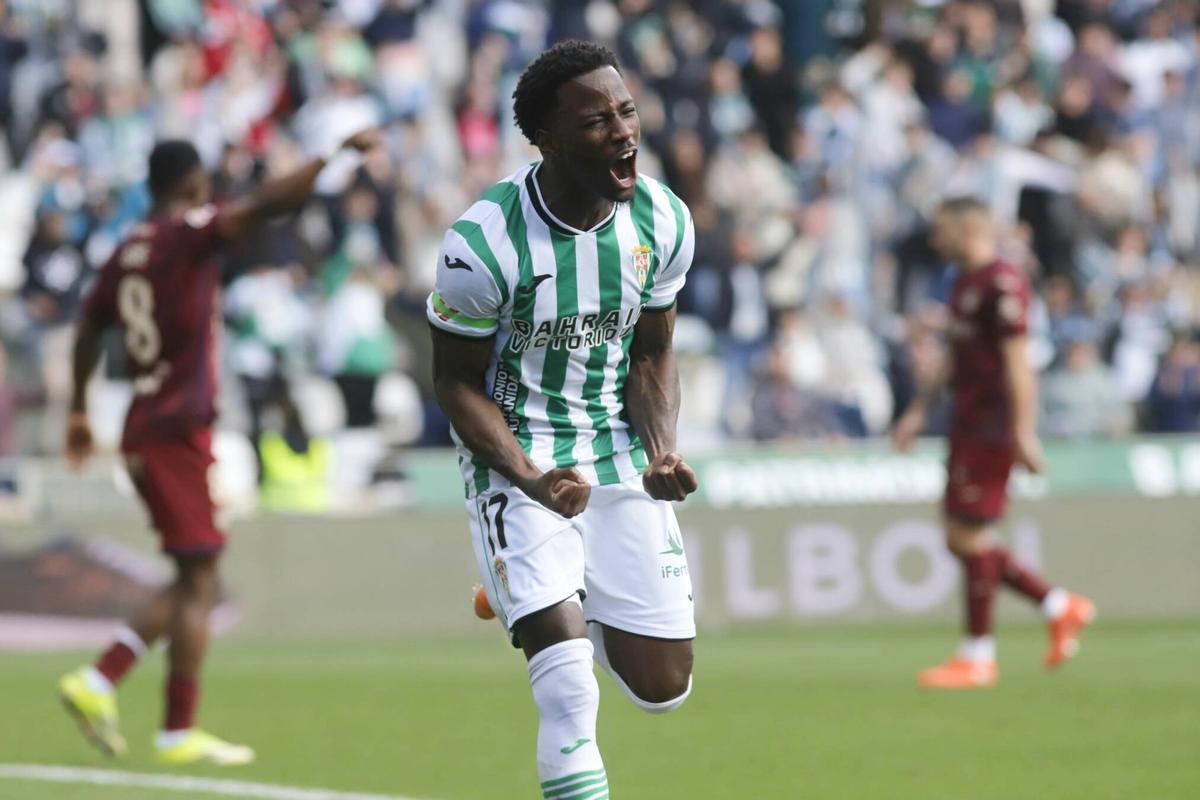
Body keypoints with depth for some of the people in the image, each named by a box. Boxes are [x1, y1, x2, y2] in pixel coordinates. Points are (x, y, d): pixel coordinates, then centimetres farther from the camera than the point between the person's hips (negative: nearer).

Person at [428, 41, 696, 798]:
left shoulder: (664, 220, -7)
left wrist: (662, 450, -12)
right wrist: (532, 478, -24)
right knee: (570, 689, -21)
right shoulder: (484, 244, -21)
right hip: (516, 454, -5)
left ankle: (548, 608, 36)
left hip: (618, 451, 5)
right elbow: (458, 381, -10)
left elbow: (652, 356, 6)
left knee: (663, 685, 8)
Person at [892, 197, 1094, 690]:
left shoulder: (1002, 284, -14)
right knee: (961, 538, 9)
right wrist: (920, 410, 25)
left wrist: (1024, 432, -22)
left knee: (970, 535, -6)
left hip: (991, 431, -10)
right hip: (968, 425, 10)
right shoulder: (965, 283, 16)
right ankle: (1061, 609, 17)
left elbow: (1017, 362, -19)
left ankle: (977, 657, 2)